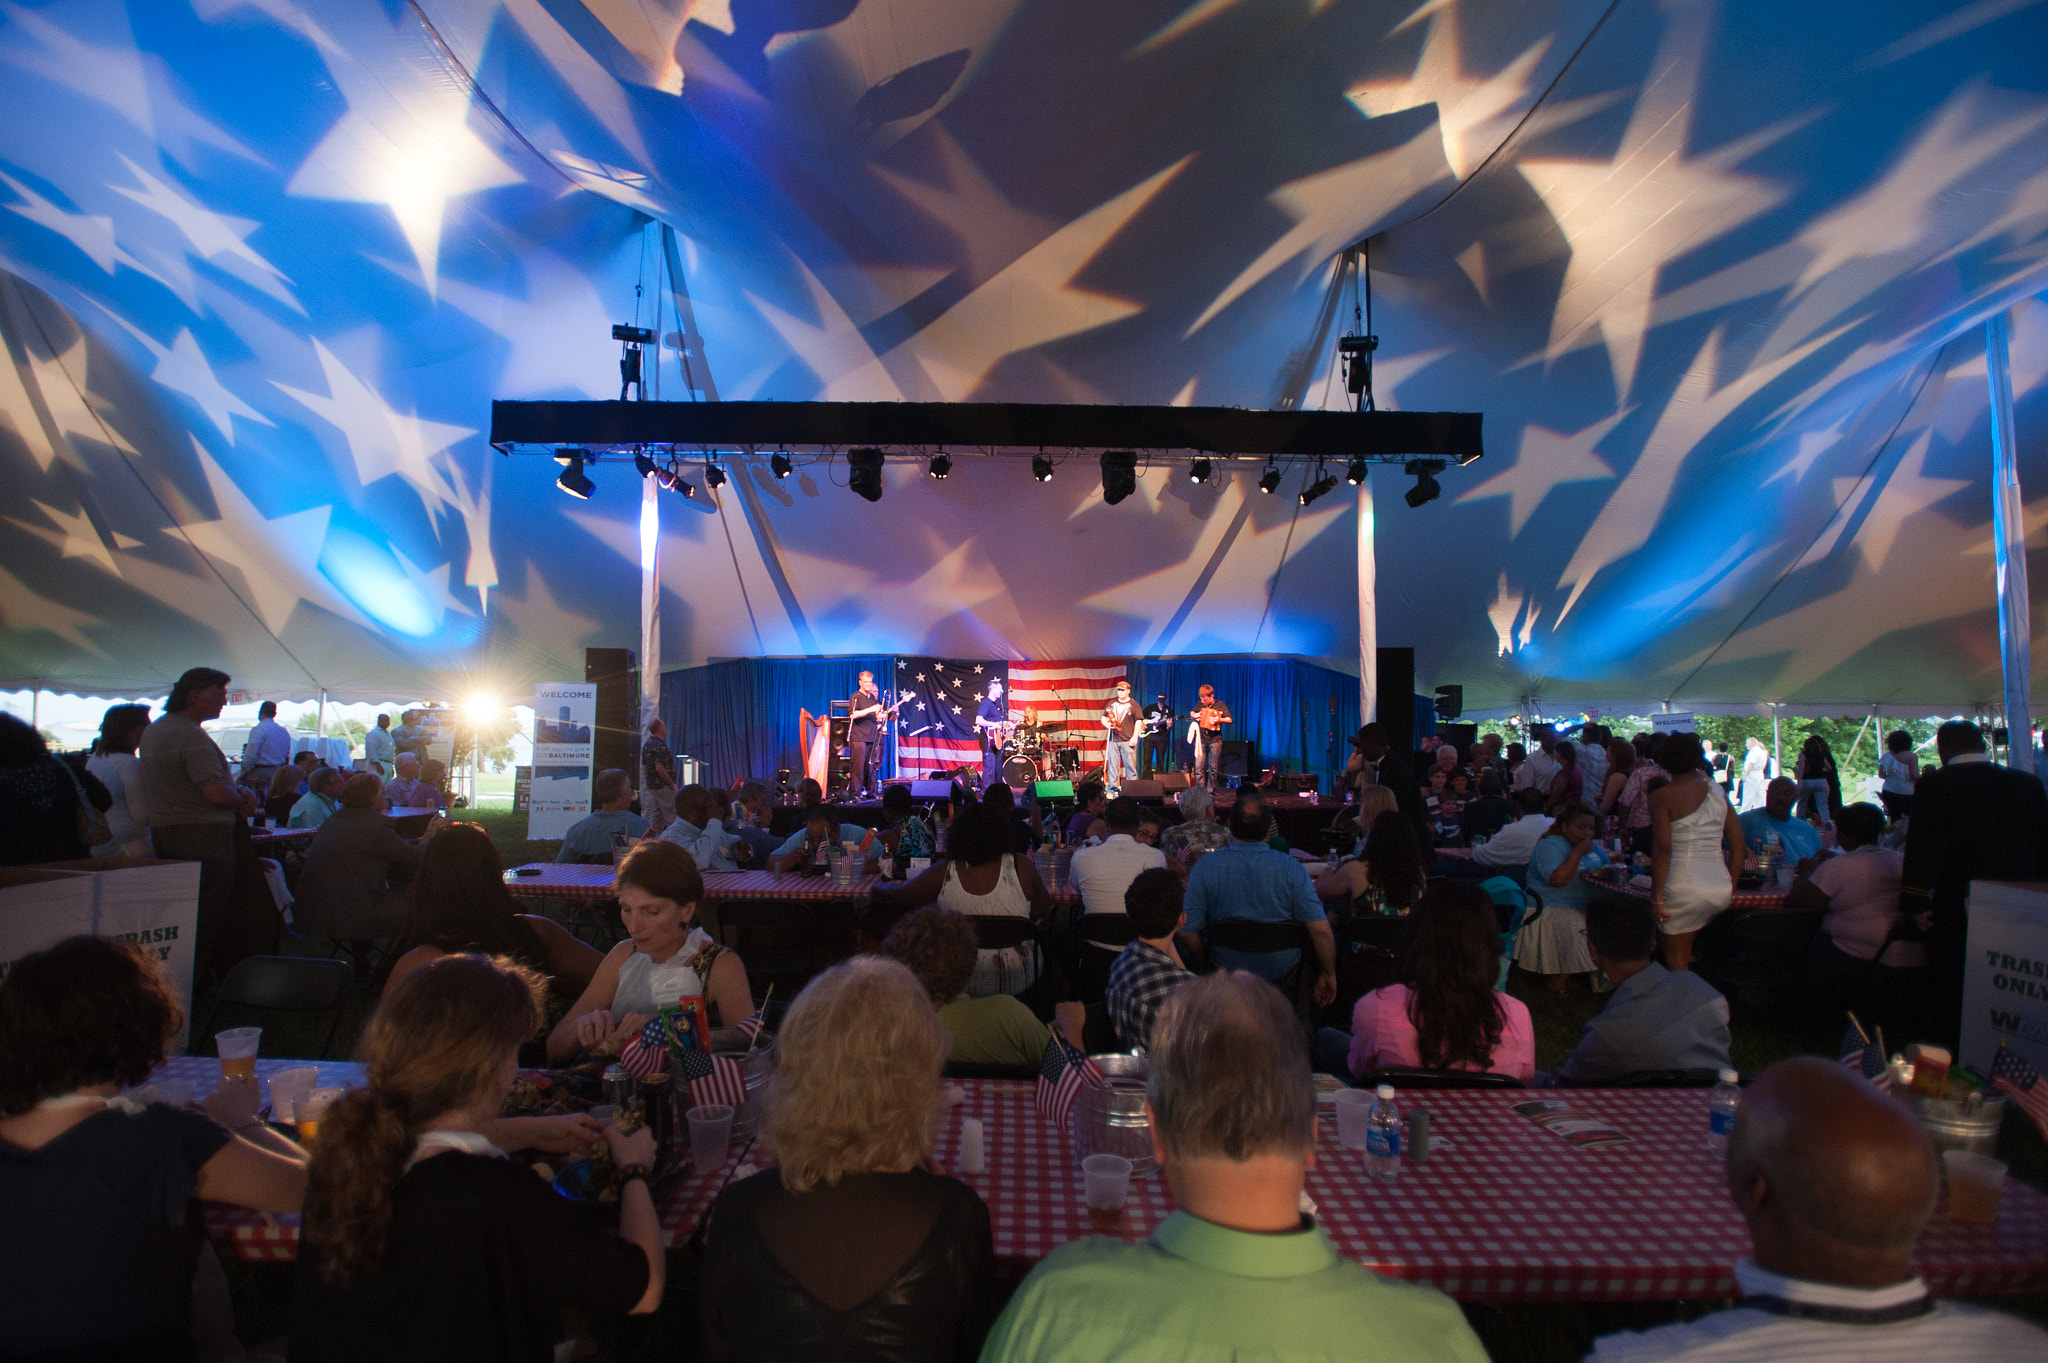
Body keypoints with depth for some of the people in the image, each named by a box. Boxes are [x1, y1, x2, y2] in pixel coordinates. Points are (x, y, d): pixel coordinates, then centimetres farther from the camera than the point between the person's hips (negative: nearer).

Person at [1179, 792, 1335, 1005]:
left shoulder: (1204, 867, -11)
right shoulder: (1291, 868, -13)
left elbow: (1187, 931, -9)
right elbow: (1320, 930, -14)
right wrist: (1328, 975, 2)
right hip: (1283, 973, 0)